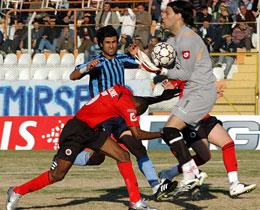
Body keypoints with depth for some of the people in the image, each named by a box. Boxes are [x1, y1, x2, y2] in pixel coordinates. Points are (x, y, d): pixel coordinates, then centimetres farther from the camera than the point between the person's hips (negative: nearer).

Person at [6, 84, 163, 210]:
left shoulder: (123, 90, 2)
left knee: (123, 156, -4)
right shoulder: (129, 105, -21)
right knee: (58, 175, -4)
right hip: (76, 130, -9)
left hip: (93, 130, 9)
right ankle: (17, 192, 13)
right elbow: (137, 134, -20)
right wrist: (160, 134, -13)